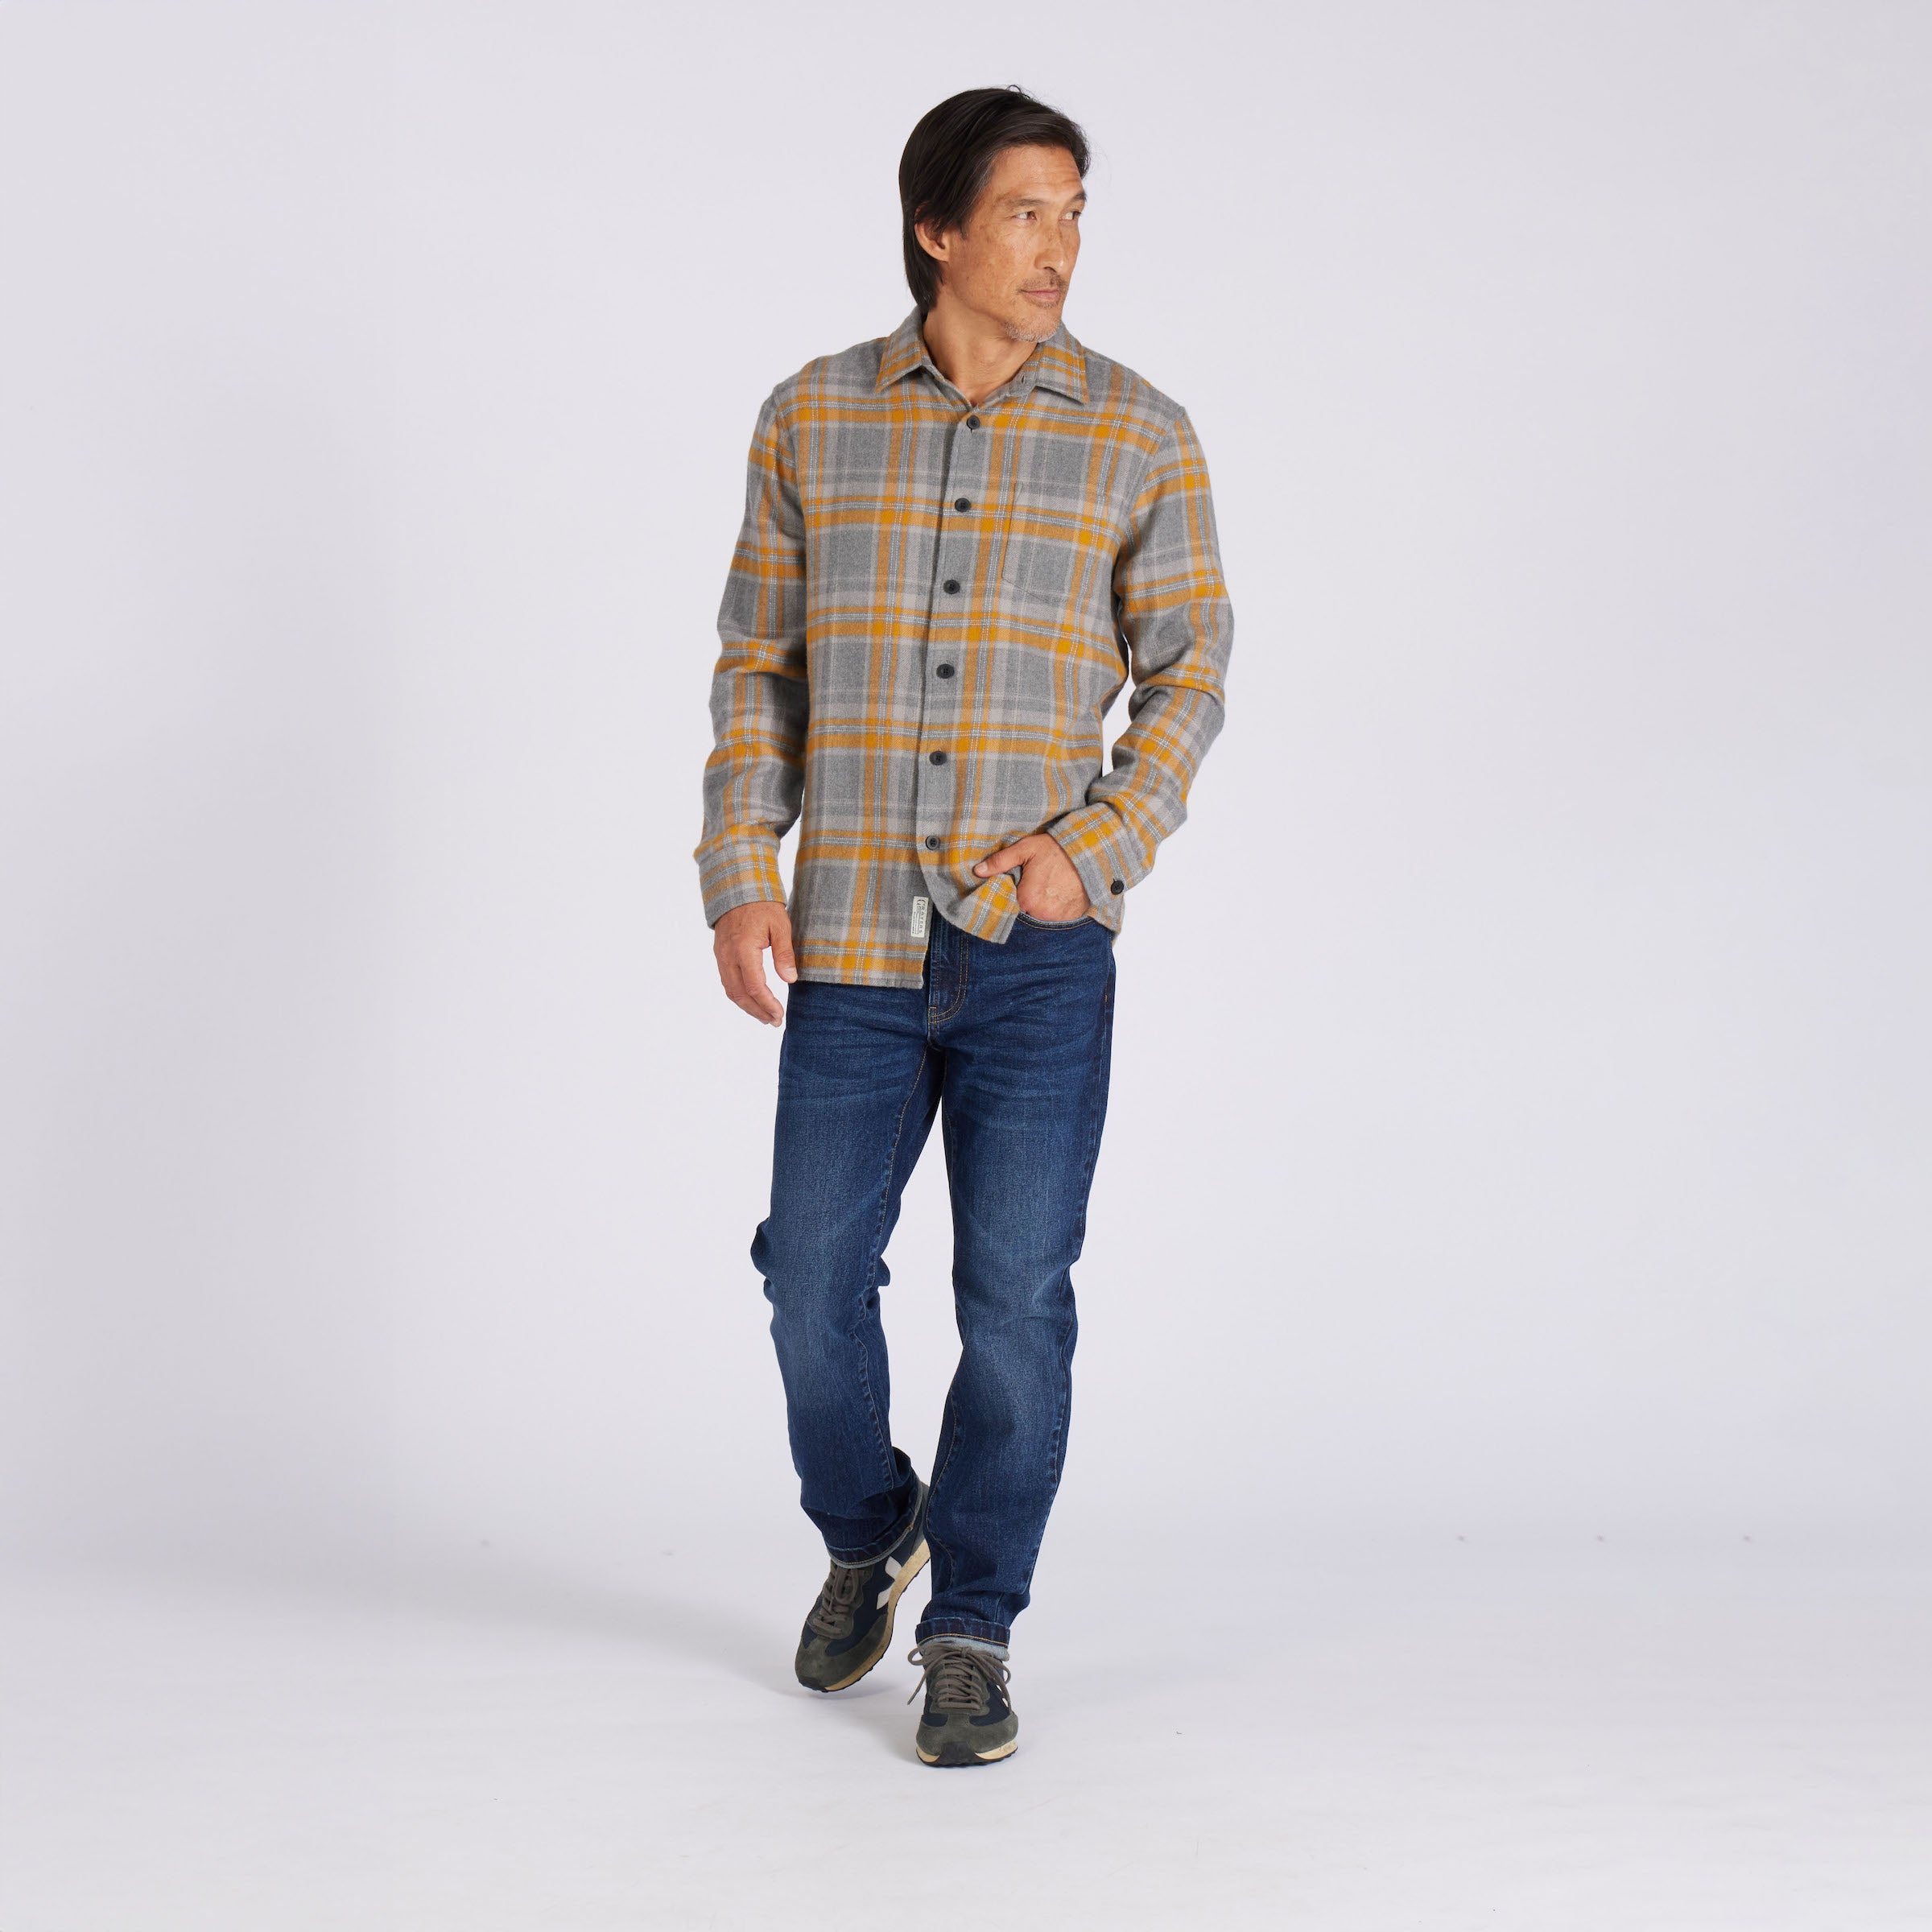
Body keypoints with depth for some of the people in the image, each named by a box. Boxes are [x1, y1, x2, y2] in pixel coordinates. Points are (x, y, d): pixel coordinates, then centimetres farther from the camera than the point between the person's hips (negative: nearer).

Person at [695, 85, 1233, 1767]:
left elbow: (1190, 680, 3)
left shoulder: (1139, 436, 0)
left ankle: (973, 1637, 14)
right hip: (854, 948, 2)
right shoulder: (813, 418, 5)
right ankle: (867, 1533, 34)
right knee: (815, 1282, 6)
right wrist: (739, 880, -2)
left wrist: (1094, 848, -12)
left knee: (1016, 1299, -2)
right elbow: (759, 667, 7)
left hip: (1040, 949, -1)